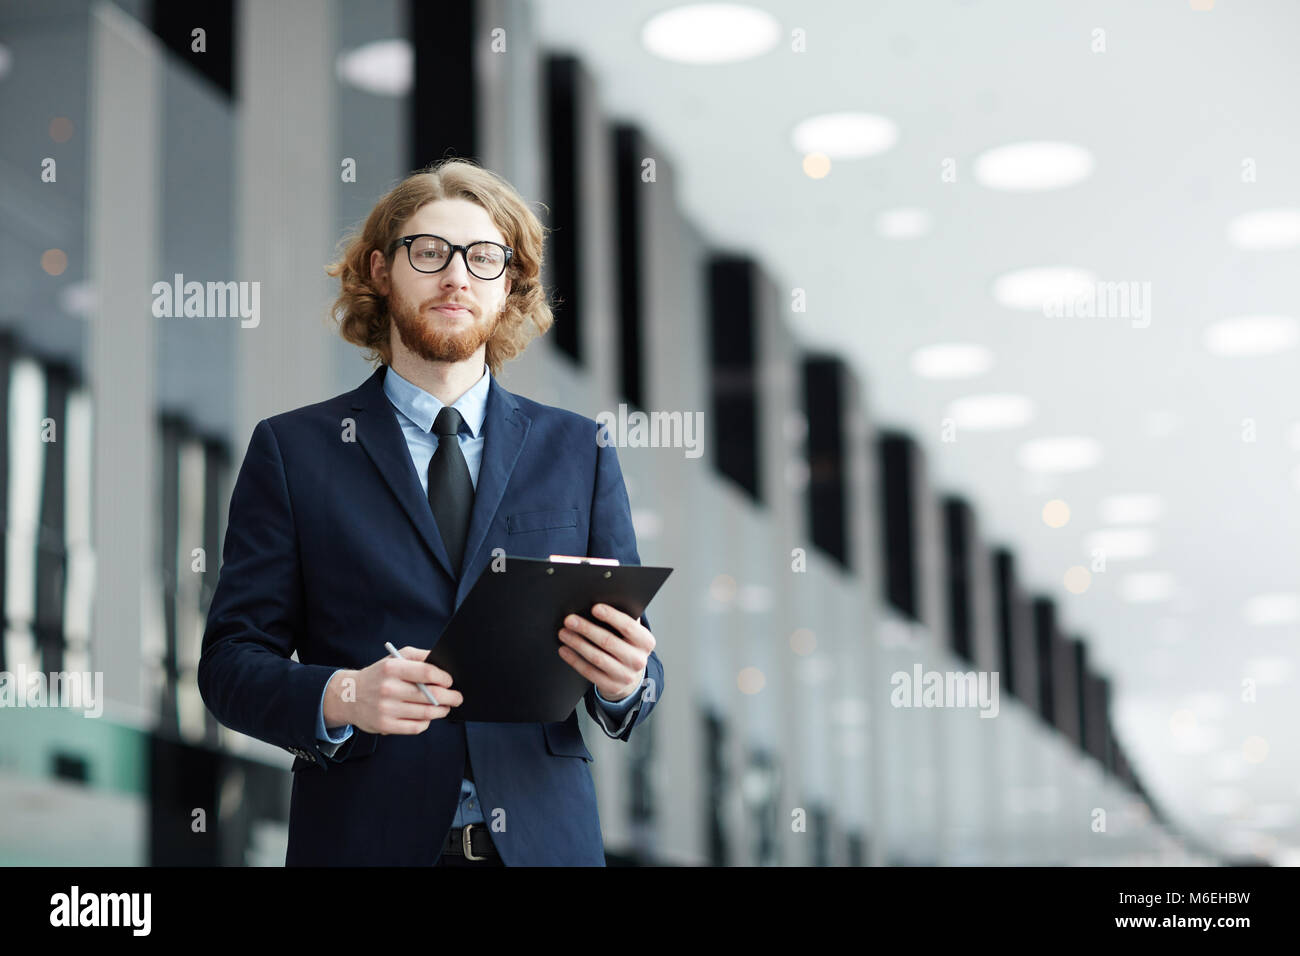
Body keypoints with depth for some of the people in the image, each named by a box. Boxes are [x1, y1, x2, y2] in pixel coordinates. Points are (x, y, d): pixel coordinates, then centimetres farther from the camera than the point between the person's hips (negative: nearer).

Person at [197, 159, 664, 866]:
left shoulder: (578, 452, 9)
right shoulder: (292, 451, 3)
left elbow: (634, 658, 7)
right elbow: (230, 662, -2)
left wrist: (627, 680, -16)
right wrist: (339, 698, -20)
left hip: (545, 835, 2)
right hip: (363, 838, -1)